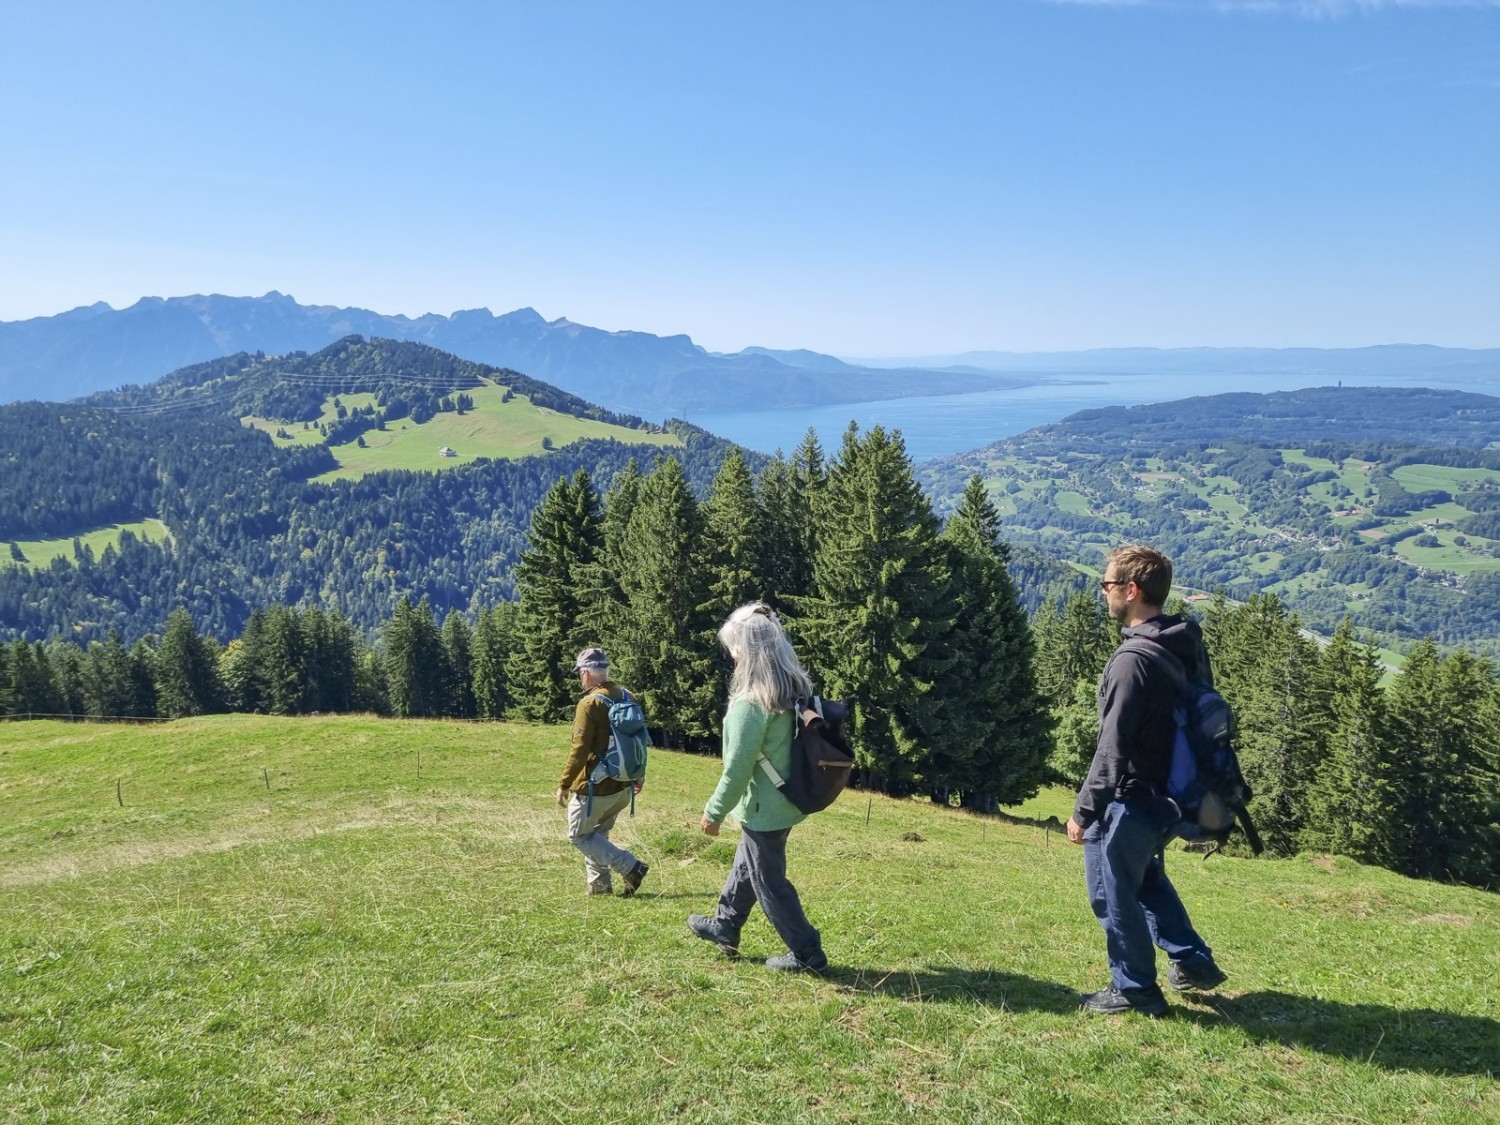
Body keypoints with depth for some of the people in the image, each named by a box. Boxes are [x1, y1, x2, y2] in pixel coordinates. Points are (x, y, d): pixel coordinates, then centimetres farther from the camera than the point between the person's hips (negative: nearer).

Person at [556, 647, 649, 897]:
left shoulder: (590, 703, -17)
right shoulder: (625, 697, 6)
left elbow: (580, 750, -21)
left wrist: (564, 784, -13)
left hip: (596, 787, -8)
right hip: (623, 785, 8)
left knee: (579, 836, 6)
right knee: (597, 833, 22)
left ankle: (631, 867, -5)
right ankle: (599, 885, 22)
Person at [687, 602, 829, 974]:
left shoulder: (751, 703, -26)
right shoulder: (797, 690, -2)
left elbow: (737, 768, -23)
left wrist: (714, 811, -10)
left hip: (763, 807, -9)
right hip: (786, 800, 9)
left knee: (769, 881, 8)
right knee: (746, 864, 25)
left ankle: (807, 954, 18)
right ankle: (724, 927, 43)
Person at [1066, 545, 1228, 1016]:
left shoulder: (1135, 659, -24)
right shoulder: (1190, 645, 3)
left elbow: (1112, 748, -23)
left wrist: (1084, 810, -16)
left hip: (1129, 799, -9)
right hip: (1166, 794, 9)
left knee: (1113, 893, 7)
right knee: (1146, 878, 28)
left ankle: (1135, 990, 18)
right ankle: (1194, 962, 34)